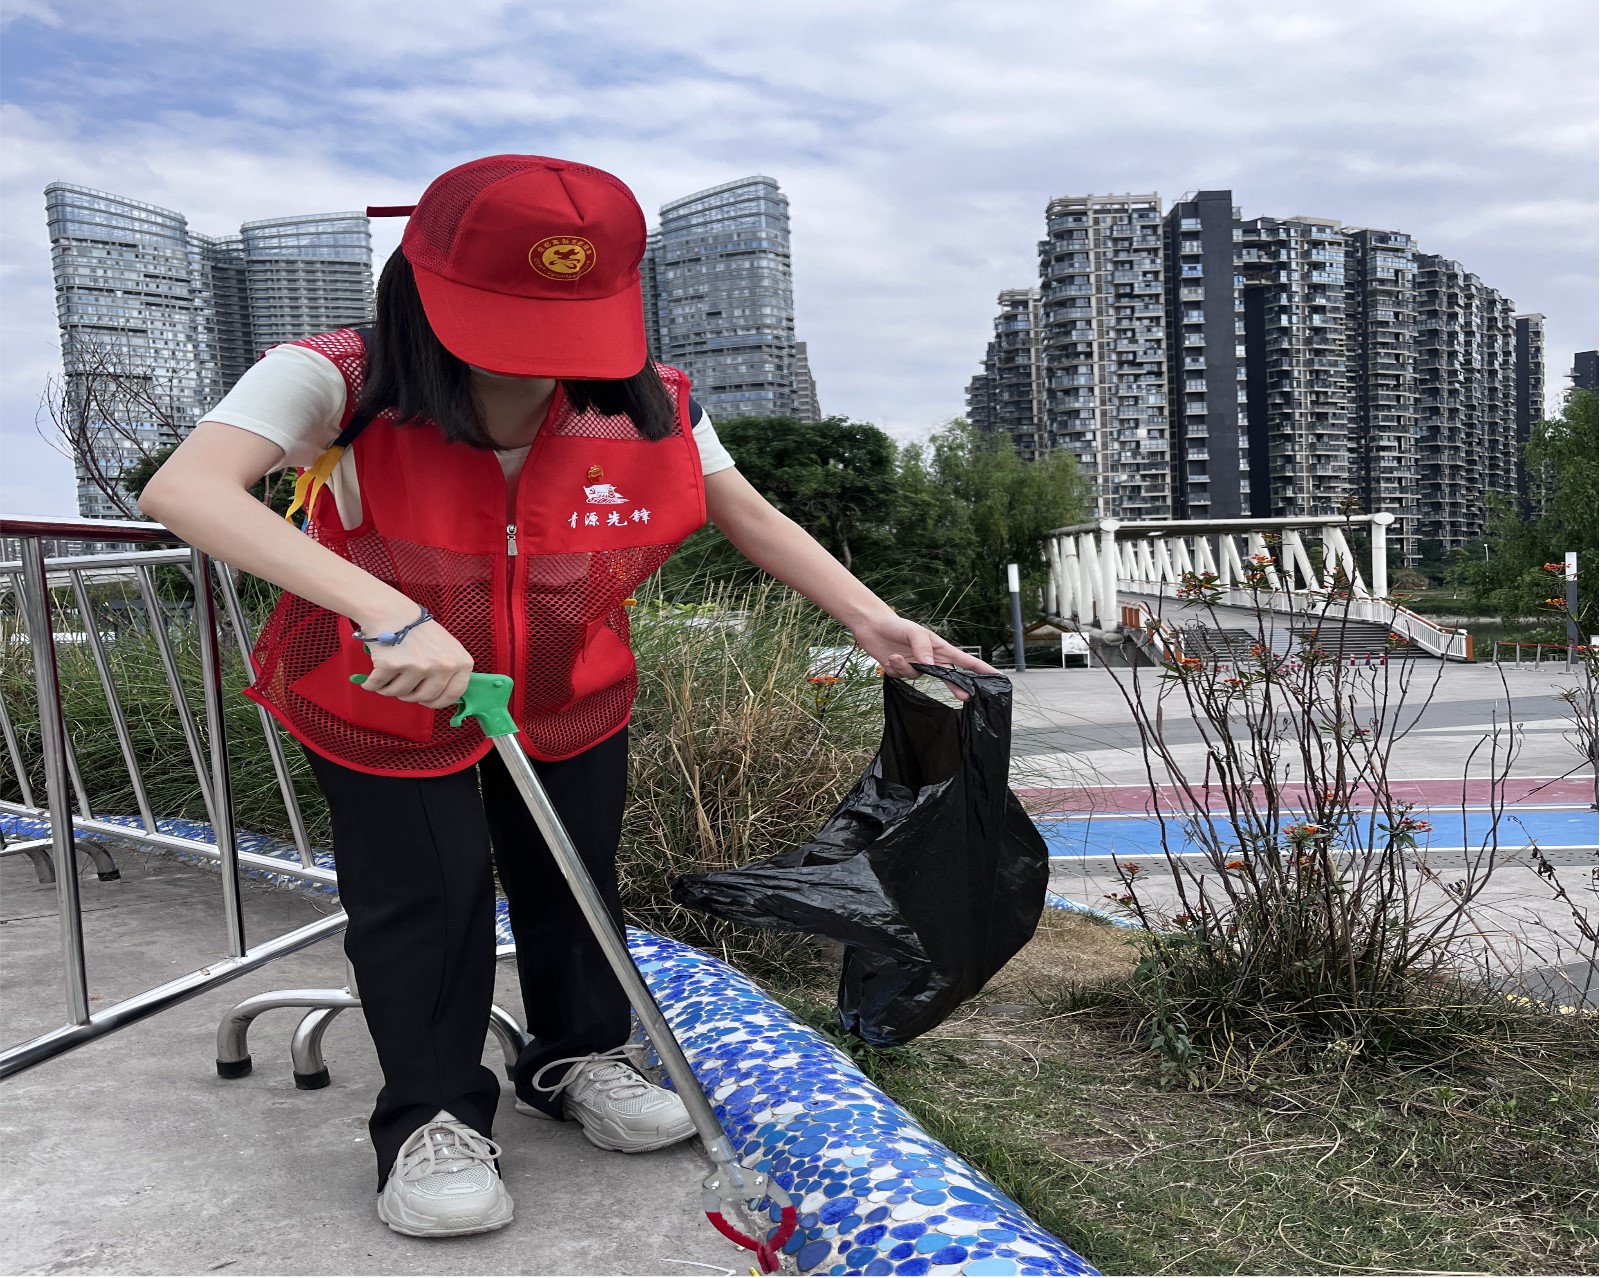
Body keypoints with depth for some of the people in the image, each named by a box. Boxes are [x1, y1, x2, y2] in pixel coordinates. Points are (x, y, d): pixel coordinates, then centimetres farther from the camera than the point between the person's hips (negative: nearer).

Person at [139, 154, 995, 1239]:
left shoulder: (647, 405, -18)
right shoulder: (339, 382, -28)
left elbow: (754, 519, -4)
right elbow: (185, 491, -43)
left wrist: (873, 620, -15)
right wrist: (386, 611, -55)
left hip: (572, 694, 4)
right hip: (387, 700, -3)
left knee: (576, 875, 13)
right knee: (424, 893, -1)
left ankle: (577, 1056, 40)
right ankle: (432, 1114, 24)